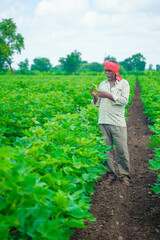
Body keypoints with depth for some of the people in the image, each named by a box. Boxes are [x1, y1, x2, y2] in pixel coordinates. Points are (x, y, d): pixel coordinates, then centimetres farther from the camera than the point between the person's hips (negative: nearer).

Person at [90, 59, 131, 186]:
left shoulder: (124, 83, 5)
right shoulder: (102, 84, 16)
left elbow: (125, 101, -8)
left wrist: (108, 96, -12)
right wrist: (95, 96, -3)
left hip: (118, 122, -3)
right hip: (103, 122, 4)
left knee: (122, 150, -2)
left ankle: (125, 175, 12)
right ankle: (111, 174, 17)